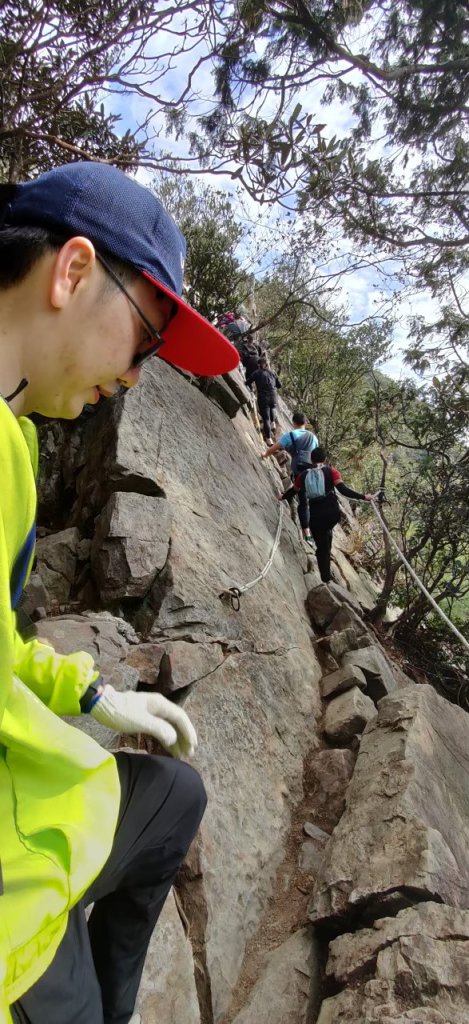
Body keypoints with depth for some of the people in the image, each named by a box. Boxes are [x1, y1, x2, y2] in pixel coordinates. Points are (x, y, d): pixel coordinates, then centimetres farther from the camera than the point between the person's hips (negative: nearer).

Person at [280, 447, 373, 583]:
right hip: (333, 512, 0)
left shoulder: (303, 475, 8)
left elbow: (293, 490, 22)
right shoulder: (331, 471, 1)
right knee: (327, 532, 31)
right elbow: (343, 489, -10)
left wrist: (283, 497, 42)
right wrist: (363, 497, -7)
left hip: (315, 515, 0)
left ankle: (326, 578, 14)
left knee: (322, 547, 11)